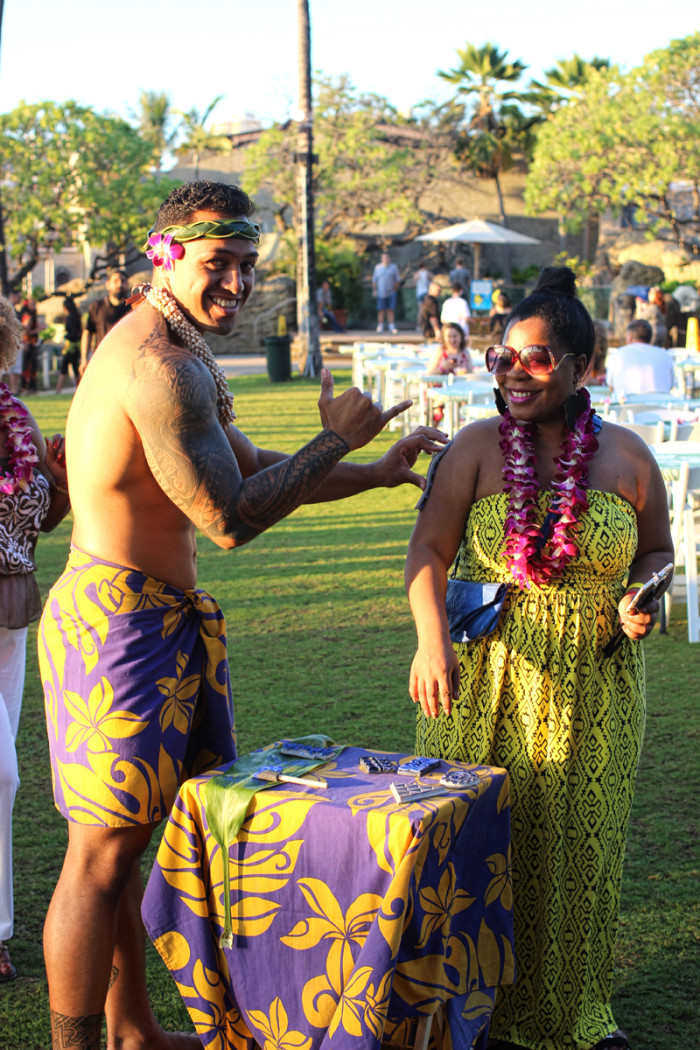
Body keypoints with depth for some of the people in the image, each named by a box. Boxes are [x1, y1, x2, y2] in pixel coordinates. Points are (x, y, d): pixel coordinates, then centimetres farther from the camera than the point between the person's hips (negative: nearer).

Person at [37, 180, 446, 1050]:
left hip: (161, 618, 11)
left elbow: (252, 470, 24)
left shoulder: (178, 355, 16)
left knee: (126, 842, 18)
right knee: (102, 853, -2)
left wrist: (378, 473, 21)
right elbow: (230, 518, -20)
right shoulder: (156, 363, -19)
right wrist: (337, 438, -9)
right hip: (121, 619, -11)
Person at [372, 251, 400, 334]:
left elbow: (397, 280, 8)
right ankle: (380, 326, -3)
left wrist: (394, 289, 1)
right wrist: (374, 290, 0)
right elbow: (374, 280, 7)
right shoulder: (378, 267, 4)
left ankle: (391, 326, 3)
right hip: (381, 293, 0)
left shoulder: (394, 267, 5)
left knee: (390, 310, 0)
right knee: (381, 310, -4)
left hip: (391, 293, 1)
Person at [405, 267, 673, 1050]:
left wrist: (644, 599, -9)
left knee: (578, 845, 9)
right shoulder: (477, 448, -2)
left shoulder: (626, 457, 2)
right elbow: (427, 551, -7)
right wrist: (431, 642, -22)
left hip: (592, 689, 1)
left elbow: (656, 551, 13)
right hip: (484, 682, -1)